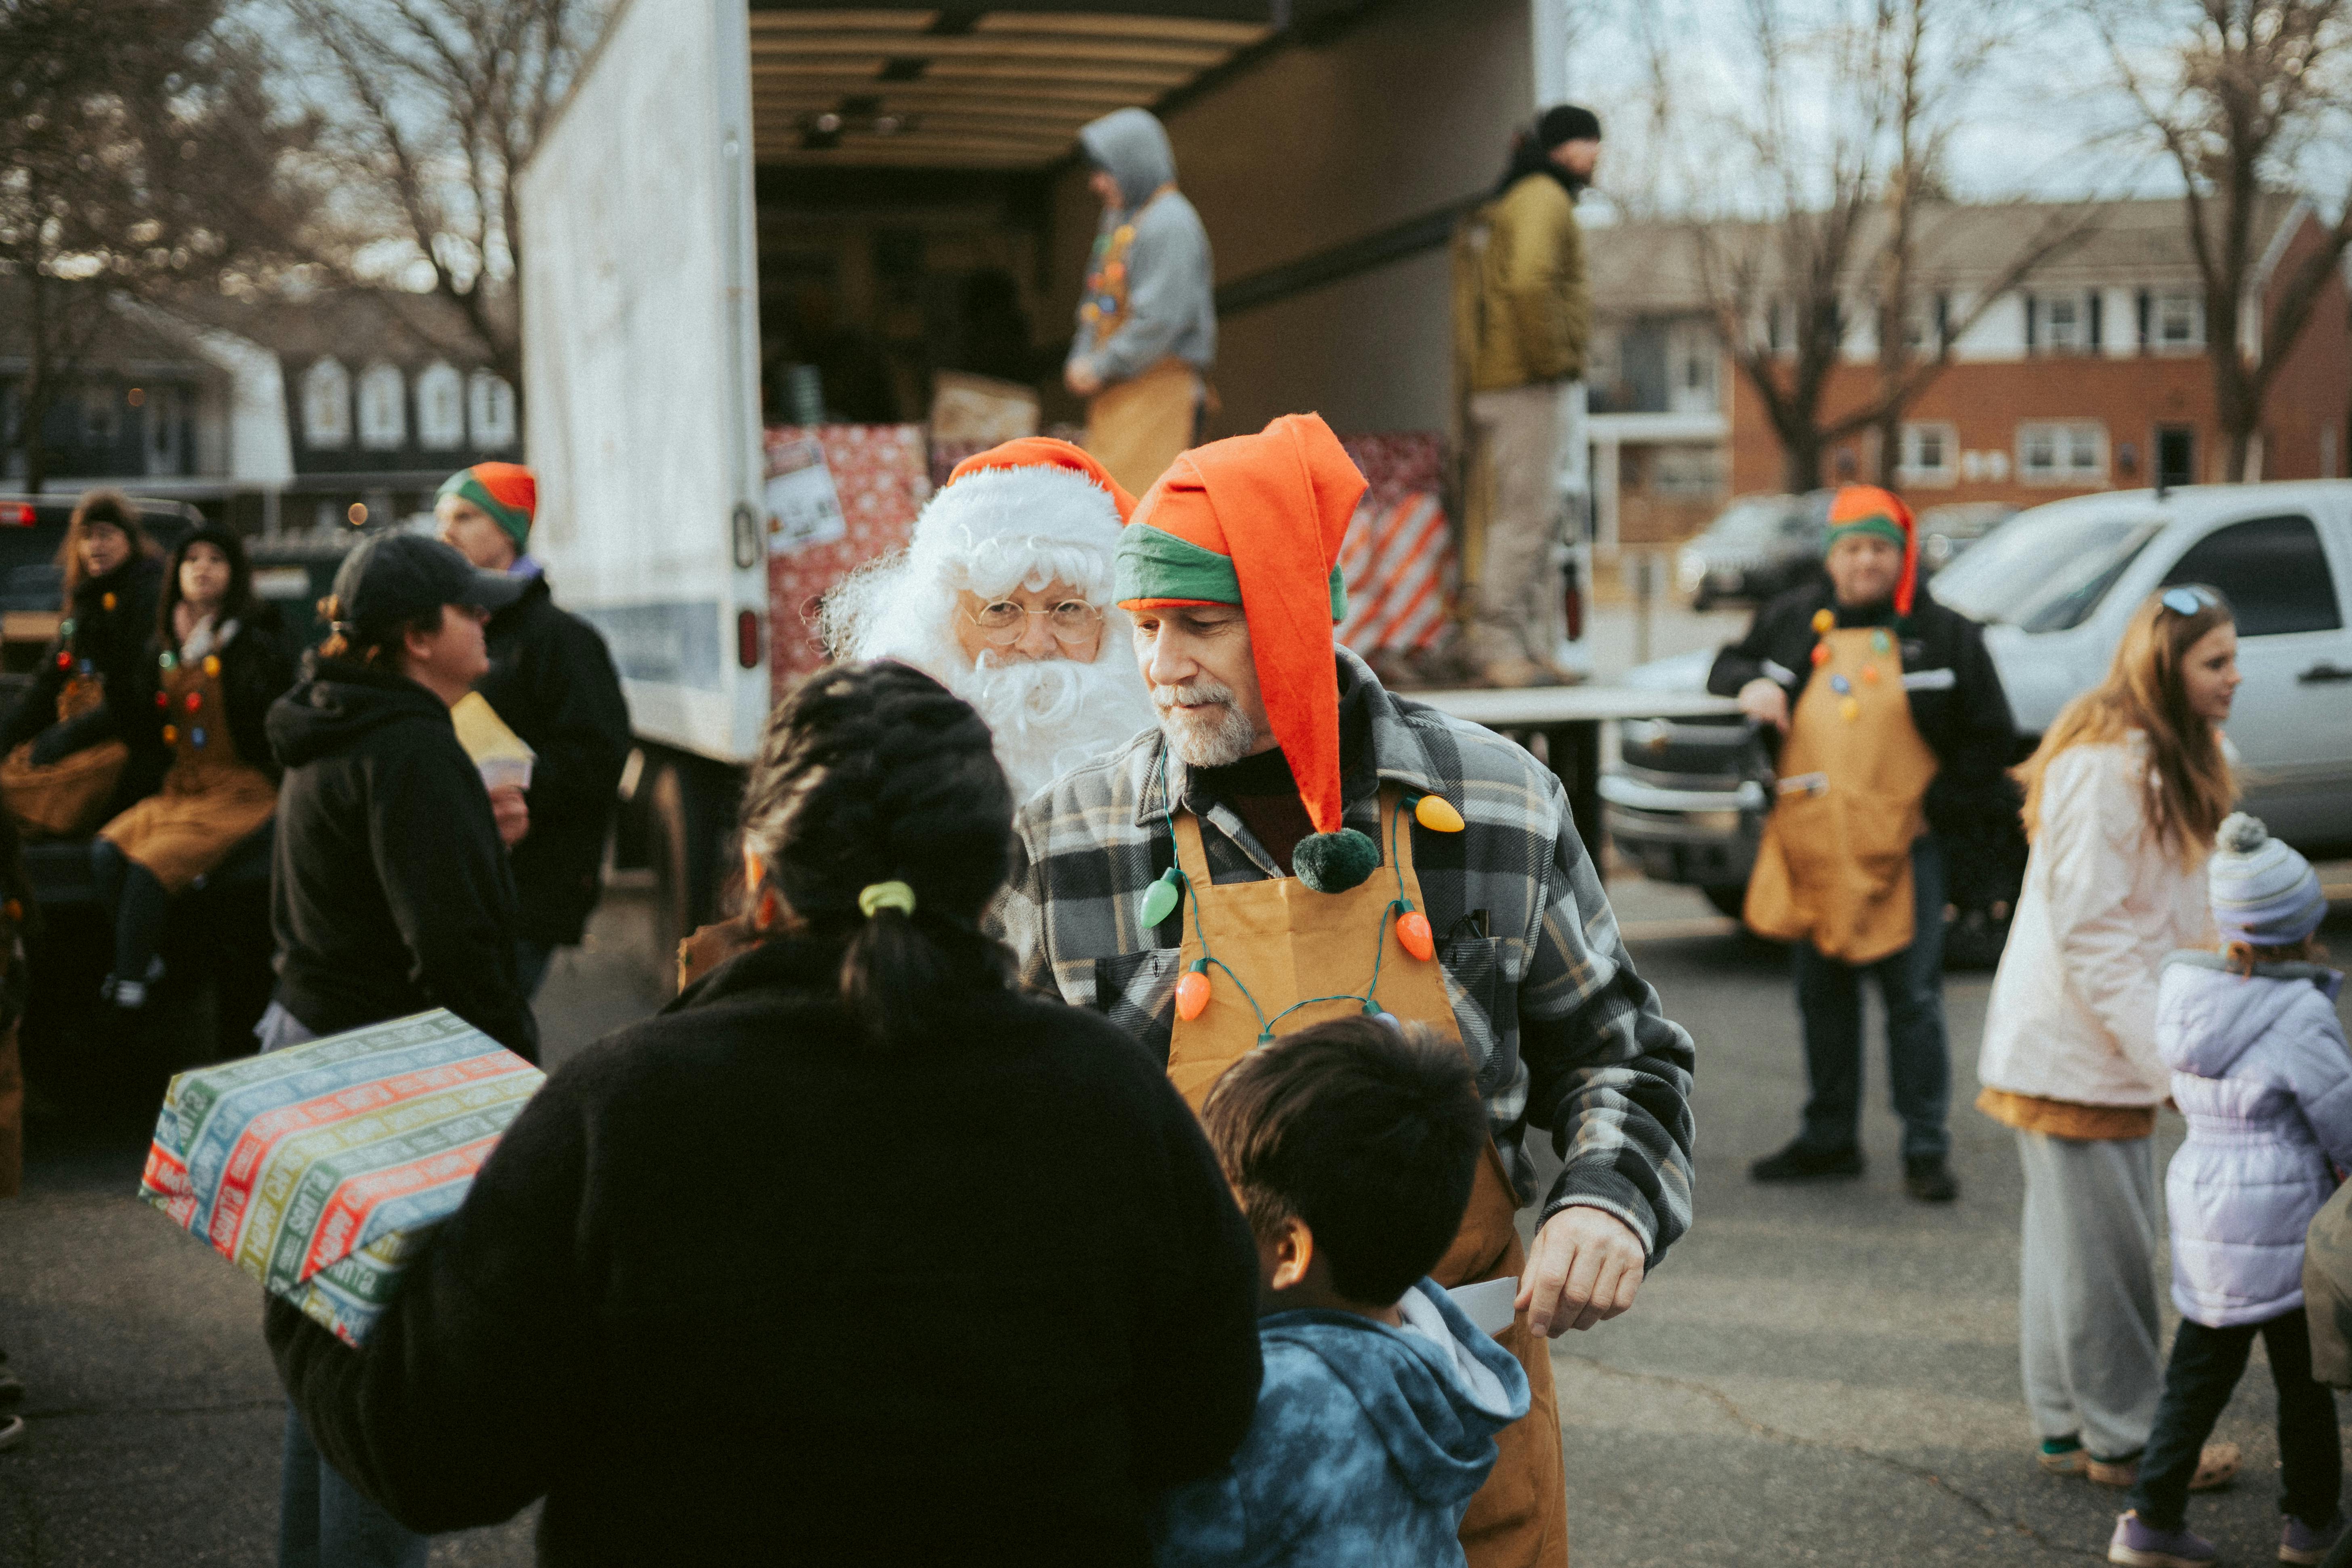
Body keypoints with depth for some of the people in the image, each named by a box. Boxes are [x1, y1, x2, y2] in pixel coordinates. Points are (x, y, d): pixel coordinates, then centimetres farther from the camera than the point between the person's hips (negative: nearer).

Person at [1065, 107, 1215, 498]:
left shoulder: (1169, 223, -12)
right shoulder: (1121, 220, 19)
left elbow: (1162, 317, -21)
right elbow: (1096, 308, 23)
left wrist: (1101, 368, -15)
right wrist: (1081, 361, 5)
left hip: (1155, 388, -10)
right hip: (1118, 392, 10)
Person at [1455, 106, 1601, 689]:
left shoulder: (1508, 204, 23)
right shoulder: (1543, 199, -10)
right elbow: (1530, 282, -25)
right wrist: (1552, 359, -18)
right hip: (1535, 384, -11)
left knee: (1541, 519, 12)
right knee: (1524, 516, -10)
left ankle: (1538, 647, 15)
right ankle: (1501, 648, -9)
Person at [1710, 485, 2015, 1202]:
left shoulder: (1944, 633, 1)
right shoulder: (1793, 620, 9)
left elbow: (1990, 737, 4)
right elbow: (1729, 664, 24)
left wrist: (1942, 810, -3)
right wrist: (1747, 685, 1)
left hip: (1903, 846, -4)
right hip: (1811, 842, 4)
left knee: (1913, 1001, -3)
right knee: (1822, 996, 12)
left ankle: (1926, 1150, 4)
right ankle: (1829, 1138, 24)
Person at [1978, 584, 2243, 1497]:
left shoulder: (2169, 762, 13)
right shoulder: (2103, 768, -20)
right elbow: (2088, 934, -22)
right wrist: (2166, 1051, -22)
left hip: (2112, 1041, 10)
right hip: (2075, 1045, -10)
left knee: (2070, 1241, 15)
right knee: (2102, 1246, 0)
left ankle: (2070, 1426, 24)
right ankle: (2125, 1439, 10)